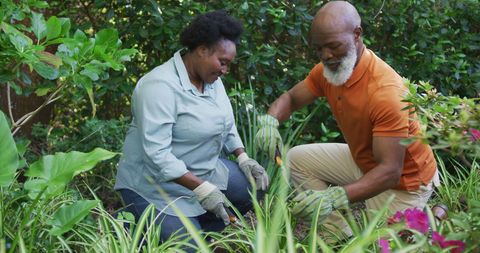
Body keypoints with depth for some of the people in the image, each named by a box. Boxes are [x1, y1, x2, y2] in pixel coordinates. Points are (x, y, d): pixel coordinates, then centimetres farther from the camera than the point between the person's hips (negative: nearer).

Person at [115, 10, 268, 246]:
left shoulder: (212, 79, 1)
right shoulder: (160, 85, -26)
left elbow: (226, 124, 16)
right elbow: (157, 154, -31)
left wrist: (244, 159, 1)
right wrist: (201, 189, -32)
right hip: (157, 182, -9)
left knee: (255, 188, 2)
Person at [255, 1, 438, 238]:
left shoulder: (386, 91, -35)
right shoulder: (327, 69, -12)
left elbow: (390, 171, -37)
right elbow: (290, 98, 3)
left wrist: (334, 197, -52)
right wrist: (270, 121, -23)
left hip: (403, 179, -7)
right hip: (361, 161, 8)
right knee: (297, 159, 2)